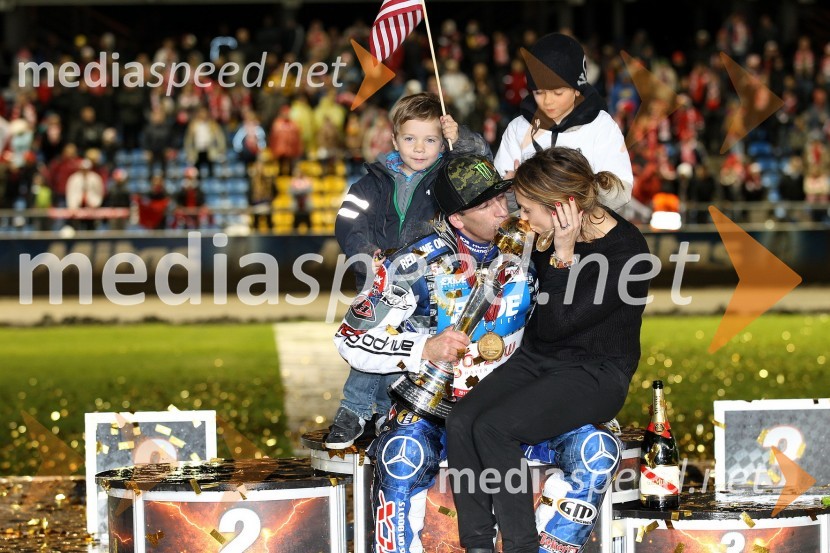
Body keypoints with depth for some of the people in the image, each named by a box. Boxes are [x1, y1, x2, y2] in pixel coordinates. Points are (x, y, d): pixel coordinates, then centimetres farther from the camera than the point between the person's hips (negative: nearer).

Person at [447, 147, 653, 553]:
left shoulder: (628, 254, -21)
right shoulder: (553, 233, -2)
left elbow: (556, 324, -22)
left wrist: (562, 253, -25)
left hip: (594, 375, -7)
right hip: (536, 359, 7)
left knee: (493, 427, -27)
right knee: (460, 421, -19)